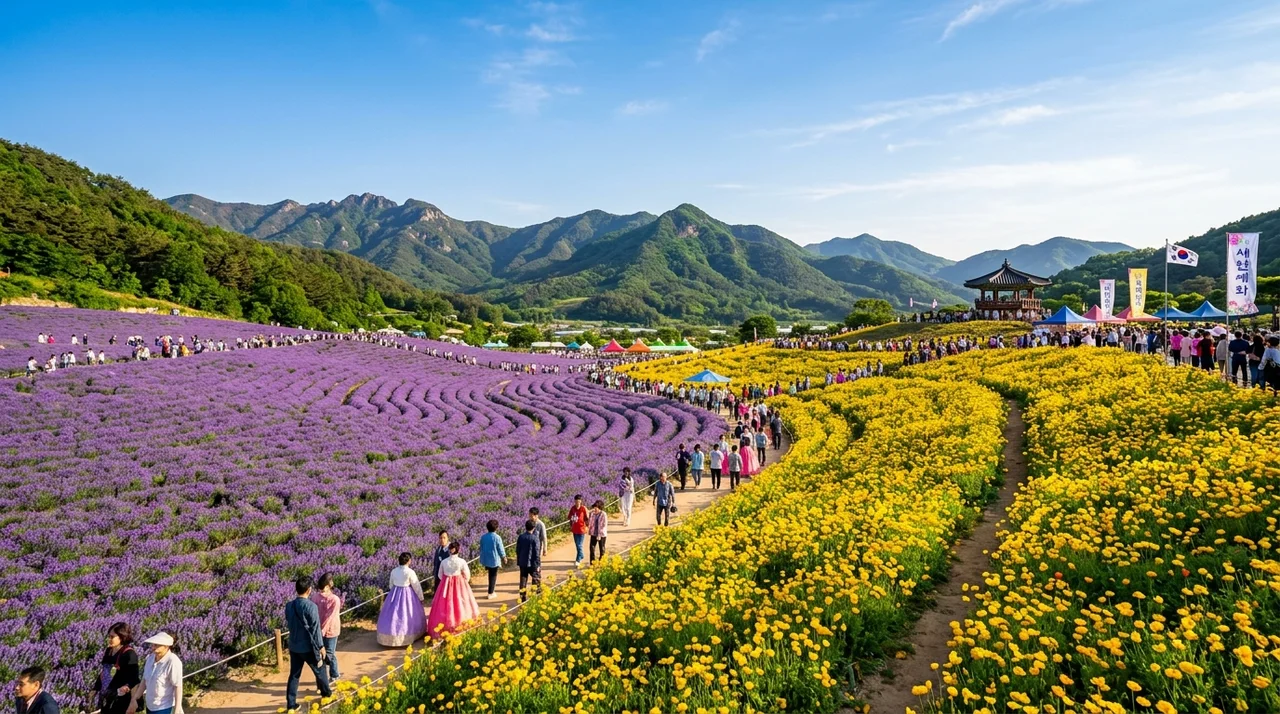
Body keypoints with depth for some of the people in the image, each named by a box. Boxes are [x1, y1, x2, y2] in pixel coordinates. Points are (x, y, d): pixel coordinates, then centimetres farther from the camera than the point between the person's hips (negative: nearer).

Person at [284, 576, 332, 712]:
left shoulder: (289, 606, -3)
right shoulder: (311, 606, -23)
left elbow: (289, 624, 11)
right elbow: (315, 629, -19)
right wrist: (321, 646, -8)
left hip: (293, 646, 5)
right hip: (308, 647, -5)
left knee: (294, 675, 14)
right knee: (320, 670, 18)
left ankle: (291, 704, 16)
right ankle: (326, 693, 36)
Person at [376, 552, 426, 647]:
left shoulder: (393, 571, -1)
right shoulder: (410, 572, -16)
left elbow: (391, 585, 10)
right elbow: (416, 586, -9)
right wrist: (421, 597, 3)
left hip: (394, 594, 4)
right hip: (407, 595, -4)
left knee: (393, 615, 12)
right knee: (406, 615, 8)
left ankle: (391, 636, 19)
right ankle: (407, 636, 17)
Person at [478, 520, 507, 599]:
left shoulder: (483, 537, -3)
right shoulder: (497, 537, -17)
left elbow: (481, 548, 7)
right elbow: (501, 549, -10)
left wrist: (482, 559, 21)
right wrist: (504, 558, 7)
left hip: (486, 559, 5)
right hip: (494, 559, -5)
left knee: (491, 574, 23)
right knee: (493, 576, 6)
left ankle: (492, 590, 34)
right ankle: (491, 593, 11)